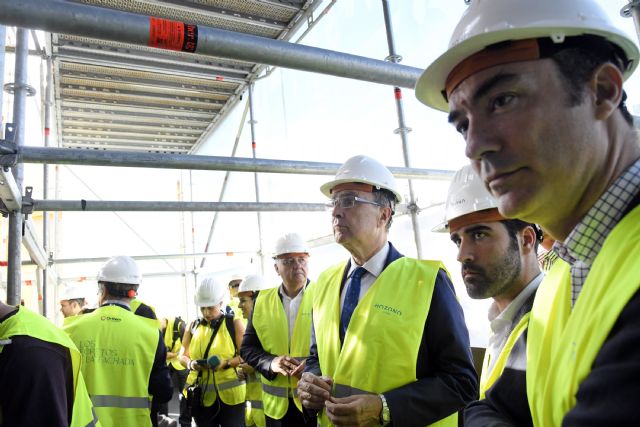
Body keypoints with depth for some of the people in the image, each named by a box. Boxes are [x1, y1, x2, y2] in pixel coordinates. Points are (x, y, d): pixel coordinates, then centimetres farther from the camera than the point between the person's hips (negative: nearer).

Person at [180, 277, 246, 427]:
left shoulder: (234, 323, -3)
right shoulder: (193, 326, 8)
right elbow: (183, 356, 13)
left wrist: (226, 363, -21)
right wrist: (191, 364, -9)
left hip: (229, 393, -4)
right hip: (202, 394, 4)